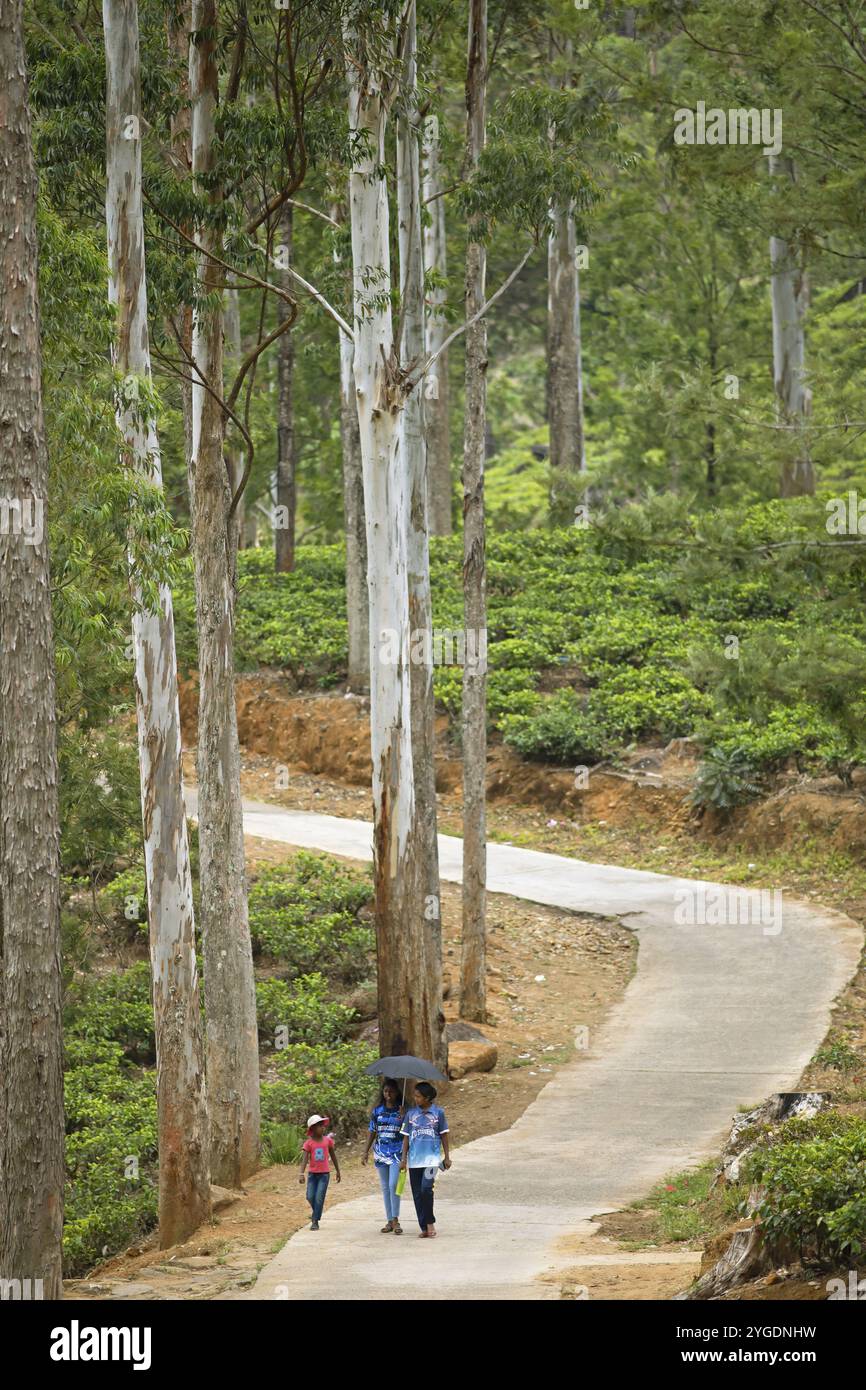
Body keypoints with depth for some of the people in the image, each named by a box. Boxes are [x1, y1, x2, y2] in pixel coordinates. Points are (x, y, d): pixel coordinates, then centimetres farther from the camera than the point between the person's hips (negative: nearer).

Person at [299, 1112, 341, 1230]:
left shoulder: (328, 1140, 0)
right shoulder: (308, 1143, -5)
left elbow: (333, 1156, 12)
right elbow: (304, 1159, -12)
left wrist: (337, 1171, 18)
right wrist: (302, 1174, -24)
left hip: (324, 1174, 0)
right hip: (313, 1174, 0)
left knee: (319, 1197, -8)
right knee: (310, 1197, -3)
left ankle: (315, 1221, -3)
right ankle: (316, 1214, 25)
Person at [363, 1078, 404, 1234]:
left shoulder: (402, 1110, -1)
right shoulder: (377, 1110, 8)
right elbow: (372, 1131, 14)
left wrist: (402, 1117, -22)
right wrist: (366, 1152, 12)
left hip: (397, 1151, -4)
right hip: (381, 1151, 4)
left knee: (393, 1185, -16)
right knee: (385, 1187, 7)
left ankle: (396, 1220, -10)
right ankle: (389, 1221, 12)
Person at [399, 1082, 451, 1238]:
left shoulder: (438, 1113, 2)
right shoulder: (410, 1114, 7)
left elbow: (444, 1136, 8)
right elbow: (406, 1137, 9)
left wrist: (447, 1157, 7)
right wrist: (404, 1158, 4)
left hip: (432, 1157, -3)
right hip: (414, 1159, 3)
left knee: (426, 1188, -21)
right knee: (417, 1194, 3)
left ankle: (430, 1222, -4)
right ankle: (424, 1228, 12)